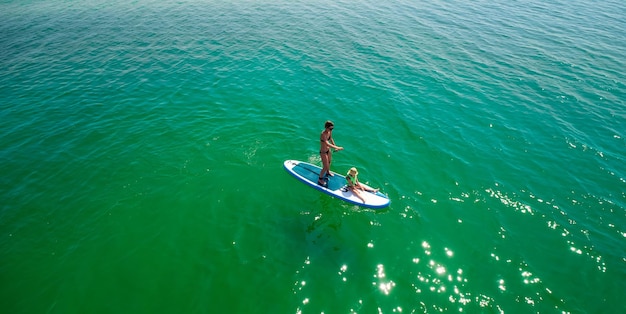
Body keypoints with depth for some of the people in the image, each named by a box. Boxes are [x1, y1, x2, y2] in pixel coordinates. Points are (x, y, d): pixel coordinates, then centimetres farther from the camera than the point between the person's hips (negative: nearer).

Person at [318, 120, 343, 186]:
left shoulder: (330, 132, -8)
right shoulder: (323, 134, -34)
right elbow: (327, 144, -44)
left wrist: (335, 146, 9)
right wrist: (337, 147, -47)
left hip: (328, 150, 8)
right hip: (323, 152, -8)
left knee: (329, 162, 31)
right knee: (325, 167, 3)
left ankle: (328, 172, 60)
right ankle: (320, 179, 25)